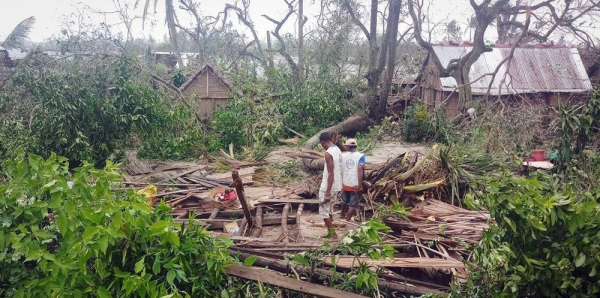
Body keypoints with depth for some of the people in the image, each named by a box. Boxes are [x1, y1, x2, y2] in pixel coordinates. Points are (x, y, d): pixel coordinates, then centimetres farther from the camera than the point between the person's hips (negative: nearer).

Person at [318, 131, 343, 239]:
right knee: (329, 210, 19)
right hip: (336, 186, 9)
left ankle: (333, 234, 5)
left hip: (328, 187, -9)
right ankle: (330, 233, 27)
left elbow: (331, 174, -23)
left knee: (324, 211, 2)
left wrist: (327, 193, -22)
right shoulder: (338, 150, 7)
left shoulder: (328, 153, -20)